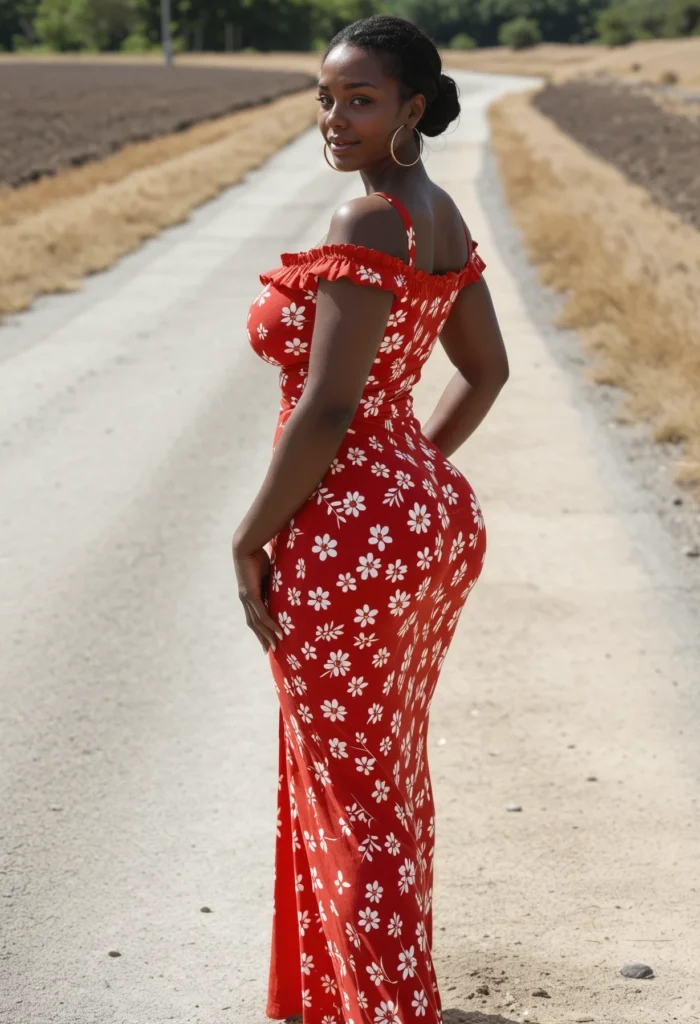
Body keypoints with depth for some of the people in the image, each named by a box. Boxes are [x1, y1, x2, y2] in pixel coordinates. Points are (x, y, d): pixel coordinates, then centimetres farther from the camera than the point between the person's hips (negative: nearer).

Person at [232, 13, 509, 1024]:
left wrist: (251, 540, -14)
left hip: (347, 544, -10)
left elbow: (325, 408, -24)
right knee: (394, 775, 23)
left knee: (355, 800, 3)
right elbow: (485, 371, 18)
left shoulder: (365, 224, -21)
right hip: (434, 517, 10)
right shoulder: (441, 215, 8)